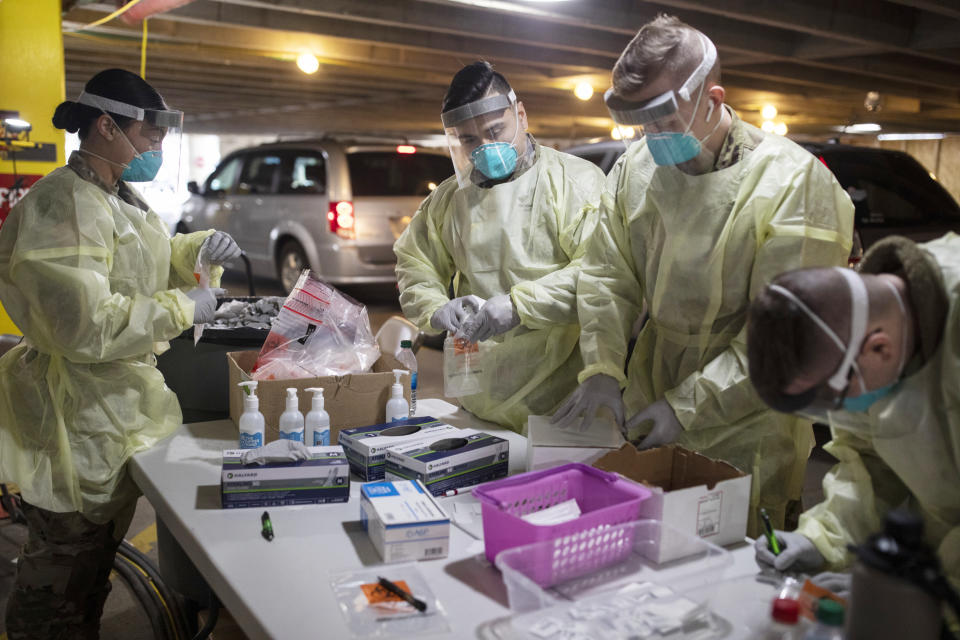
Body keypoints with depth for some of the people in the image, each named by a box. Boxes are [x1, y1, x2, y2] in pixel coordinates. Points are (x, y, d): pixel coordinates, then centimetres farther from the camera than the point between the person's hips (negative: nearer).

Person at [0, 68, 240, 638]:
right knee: (63, 579, 6)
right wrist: (181, 309, -19)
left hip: (117, 409, 10)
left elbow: (152, 260, 29)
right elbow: (84, 327, -29)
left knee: (94, 566, 23)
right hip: (82, 424, -10)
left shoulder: (120, 200, 11)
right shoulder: (61, 206, -21)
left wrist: (201, 248, 9)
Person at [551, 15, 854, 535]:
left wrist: (688, 405, -20)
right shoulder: (634, 167, 0)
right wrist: (602, 368, -8)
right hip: (645, 417, 5)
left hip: (745, 436, -4)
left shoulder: (794, 181, -16)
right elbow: (607, 275, 6)